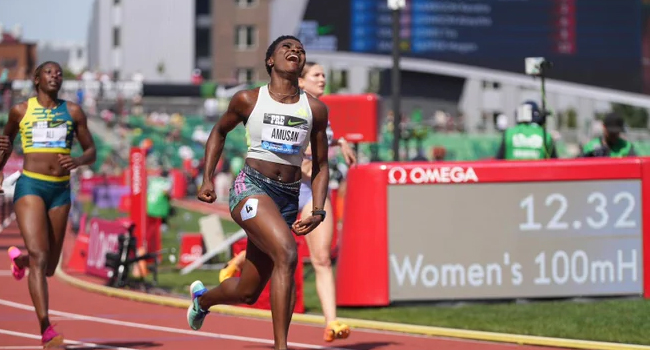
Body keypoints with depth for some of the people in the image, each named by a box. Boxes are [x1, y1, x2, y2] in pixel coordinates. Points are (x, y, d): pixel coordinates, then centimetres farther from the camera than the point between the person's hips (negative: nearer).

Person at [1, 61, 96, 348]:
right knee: (39, 257, -21)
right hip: (30, 186, -3)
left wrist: (76, 161, -11)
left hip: (61, 190, 3)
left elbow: (91, 152, 10)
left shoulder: (73, 112, 8)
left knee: (49, 267, 11)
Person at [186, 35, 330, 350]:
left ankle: (203, 298, 45)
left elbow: (320, 167, 13)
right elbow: (219, 131, 20)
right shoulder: (248, 100, 2)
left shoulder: (315, 109, 7)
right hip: (251, 188, -4)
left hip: (289, 198, 4)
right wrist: (207, 179, 11)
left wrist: (317, 212, -1)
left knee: (248, 292, 9)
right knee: (286, 253, -31)